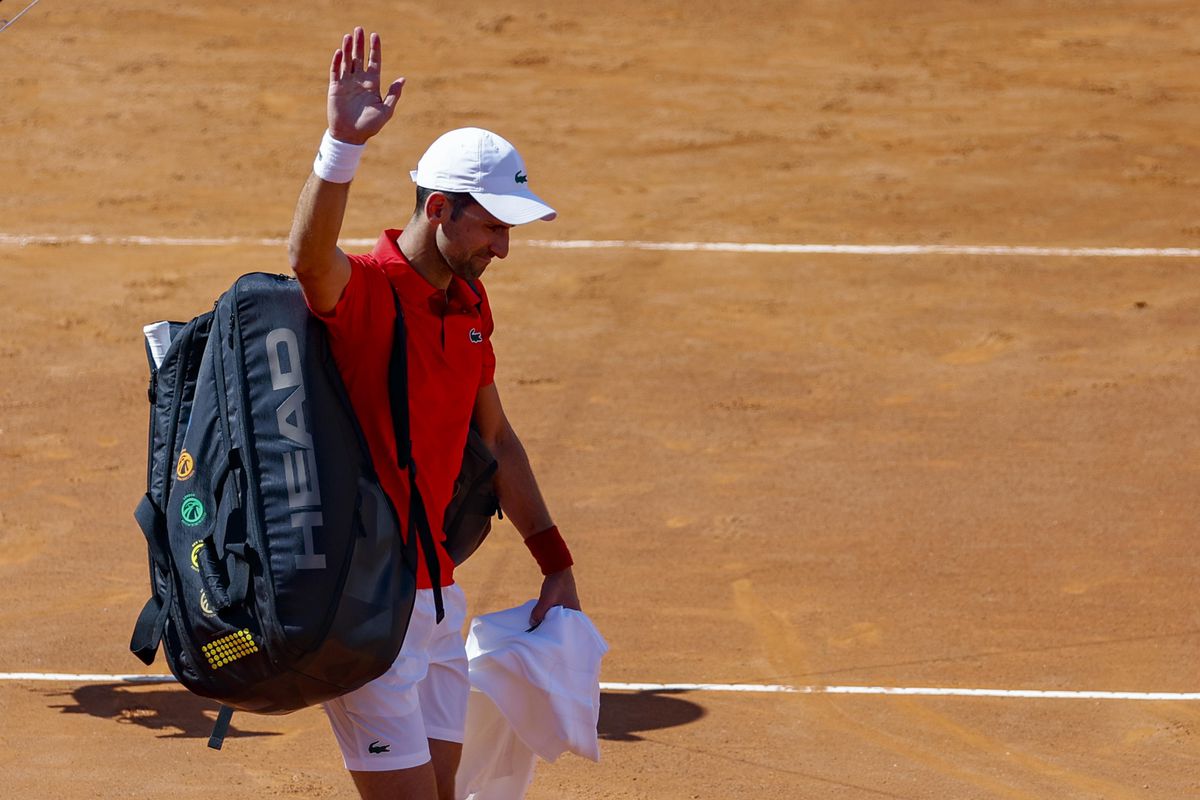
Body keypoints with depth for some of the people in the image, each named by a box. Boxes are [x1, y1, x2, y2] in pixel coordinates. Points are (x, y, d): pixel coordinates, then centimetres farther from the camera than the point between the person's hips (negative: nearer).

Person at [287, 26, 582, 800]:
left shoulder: (470, 303, 9)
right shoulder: (360, 289, -15)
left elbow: (497, 440, 20)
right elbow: (309, 255, -41)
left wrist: (555, 563, 19)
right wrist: (343, 146, -57)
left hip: (435, 586, 8)